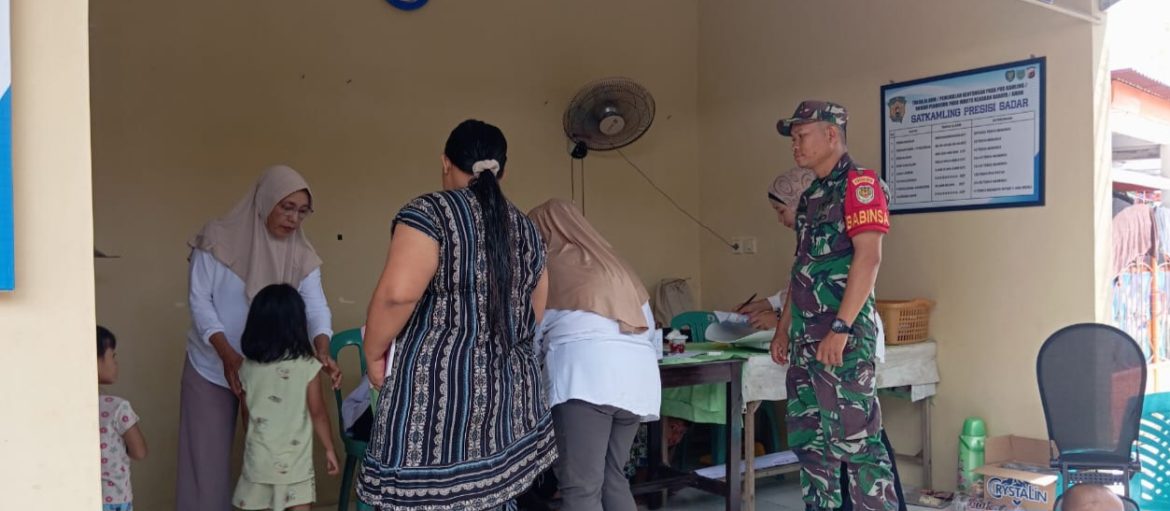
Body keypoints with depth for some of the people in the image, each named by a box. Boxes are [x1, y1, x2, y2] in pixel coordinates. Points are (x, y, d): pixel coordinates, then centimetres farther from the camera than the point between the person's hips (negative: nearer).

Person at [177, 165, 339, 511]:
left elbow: (316, 306, -15)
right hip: (212, 367, -2)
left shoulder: (301, 255, -4)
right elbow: (199, 301, -14)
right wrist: (228, 355, -27)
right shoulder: (218, 239, -12)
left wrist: (323, 351, -35)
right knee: (207, 460, 5)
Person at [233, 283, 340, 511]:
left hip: (259, 458, 3)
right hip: (295, 459, -3)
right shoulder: (307, 366, -12)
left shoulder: (248, 367, -3)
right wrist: (330, 449, 3)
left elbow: (247, 415, 7)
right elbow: (318, 413, -8)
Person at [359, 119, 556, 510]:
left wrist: (374, 354, -4)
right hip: (513, 390, 7)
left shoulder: (429, 212, -7)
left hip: (437, 385, -6)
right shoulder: (526, 229, 13)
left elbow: (398, 293, -18)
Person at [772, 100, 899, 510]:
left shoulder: (859, 183, -8)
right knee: (808, 439, 12)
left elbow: (869, 257, -18)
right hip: (806, 337, 9)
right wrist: (784, 329, 19)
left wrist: (841, 328, -23)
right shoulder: (811, 196, 19)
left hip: (843, 335, -9)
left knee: (854, 439, -7)